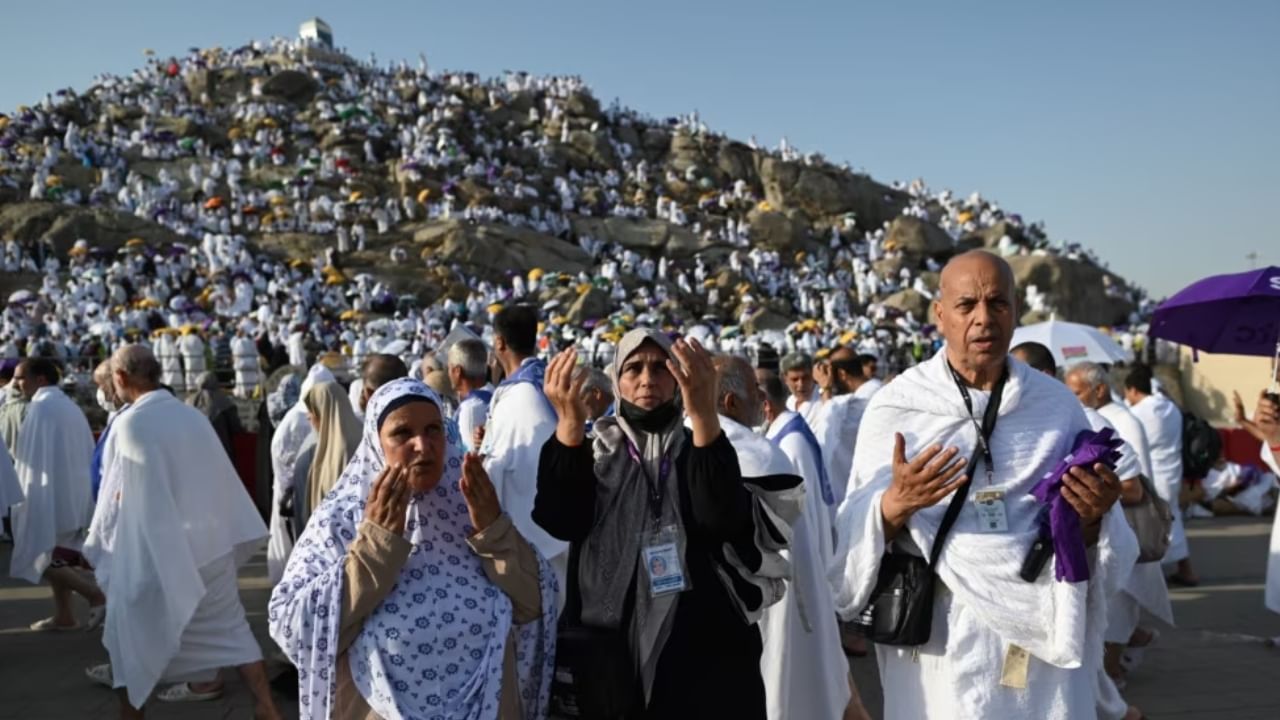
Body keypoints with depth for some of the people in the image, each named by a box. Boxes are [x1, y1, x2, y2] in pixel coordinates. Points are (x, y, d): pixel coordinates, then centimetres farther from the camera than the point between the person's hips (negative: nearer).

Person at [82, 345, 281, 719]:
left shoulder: (130, 423, -16)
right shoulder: (193, 416, 1)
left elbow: (119, 494, -10)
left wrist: (99, 541, 5)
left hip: (152, 548, -5)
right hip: (209, 541, 5)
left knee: (133, 637, 14)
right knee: (228, 625, 13)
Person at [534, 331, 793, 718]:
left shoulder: (705, 450, 4)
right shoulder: (591, 452, 5)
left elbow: (725, 519, -17)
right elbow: (558, 523, -14)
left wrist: (705, 415, -29)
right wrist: (570, 423, -26)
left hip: (704, 655, 0)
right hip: (611, 654, 0)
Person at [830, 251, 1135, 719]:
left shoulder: (1058, 406, 2)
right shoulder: (896, 407, -6)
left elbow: (1104, 559, 8)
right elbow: (850, 539, -7)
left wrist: (1093, 518, -13)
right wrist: (892, 506, -25)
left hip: (1046, 641, 2)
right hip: (942, 647, -2)